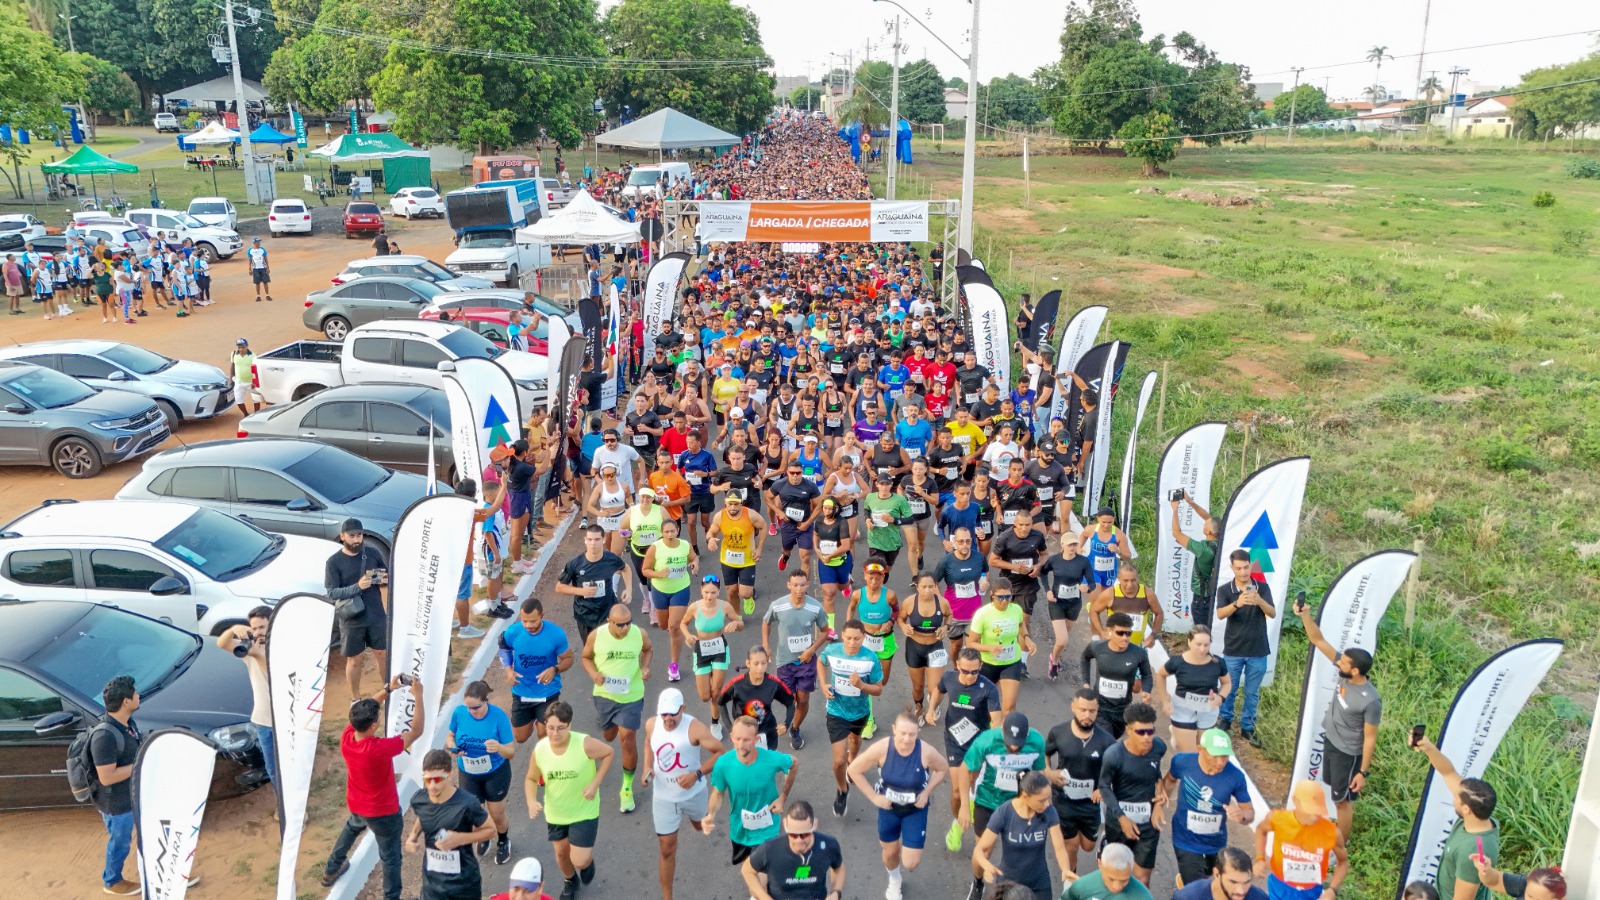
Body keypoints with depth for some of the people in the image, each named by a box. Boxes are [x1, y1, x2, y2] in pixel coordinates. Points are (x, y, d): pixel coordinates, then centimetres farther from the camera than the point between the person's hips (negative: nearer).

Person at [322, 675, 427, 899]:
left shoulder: (346, 737, -23)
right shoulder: (380, 748, -40)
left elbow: (362, 710, -4)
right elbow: (417, 731, -32)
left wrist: (388, 689, -10)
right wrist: (418, 695, -28)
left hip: (356, 805, 7)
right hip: (383, 811, -7)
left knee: (352, 827, 39)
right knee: (391, 856, 14)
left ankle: (331, 870, 56)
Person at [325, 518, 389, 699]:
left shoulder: (373, 553, -1)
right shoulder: (334, 562, -9)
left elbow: (389, 575, 11)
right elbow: (331, 593, -12)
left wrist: (385, 579, -13)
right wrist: (357, 586, -25)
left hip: (377, 615, 2)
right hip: (352, 619, -2)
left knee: (382, 653, 13)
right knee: (355, 659, 8)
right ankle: (356, 700, 24)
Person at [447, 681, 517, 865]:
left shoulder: (499, 716, -27)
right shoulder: (459, 712, -20)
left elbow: (512, 751, -22)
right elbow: (450, 735, 1)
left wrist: (499, 747, -45)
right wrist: (452, 746, -22)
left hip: (496, 773, -2)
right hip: (468, 775, 2)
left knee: (497, 816, 11)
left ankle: (503, 842, 46)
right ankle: (483, 838, 47)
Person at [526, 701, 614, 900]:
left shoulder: (584, 744, -29)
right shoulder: (540, 749, -19)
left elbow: (609, 753, -11)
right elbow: (531, 779, -3)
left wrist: (595, 783, -19)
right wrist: (531, 801, -23)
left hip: (584, 811, -3)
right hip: (555, 813, 3)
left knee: (580, 861, -5)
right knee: (562, 854, 22)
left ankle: (588, 860, 34)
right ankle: (570, 881, 56)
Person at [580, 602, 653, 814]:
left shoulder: (640, 634, -15)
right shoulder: (596, 636, -16)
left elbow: (647, 650, 7)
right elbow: (586, 657, 1)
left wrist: (645, 667, -11)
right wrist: (594, 674, -18)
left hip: (631, 696, -2)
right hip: (604, 695, 2)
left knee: (628, 739, -6)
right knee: (609, 736, 20)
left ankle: (627, 788, 14)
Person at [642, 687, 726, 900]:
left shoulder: (695, 728, -27)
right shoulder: (651, 724, -14)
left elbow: (720, 752, -22)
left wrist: (697, 774, -33)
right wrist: (648, 767, -6)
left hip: (693, 793, -1)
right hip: (664, 797, 1)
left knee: (701, 826, 30)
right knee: (667, 849, 4)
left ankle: (706, 805, 66)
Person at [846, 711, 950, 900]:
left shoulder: (926, 752, -27)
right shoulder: (882, 749, -28)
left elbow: (943, 769, -5)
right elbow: (854, 770, -16)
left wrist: (926, 792, -13)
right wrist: (873, 797, -14)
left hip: (916, 810, -1)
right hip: (889, 808, 1)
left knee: (910, 864, -2)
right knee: (890, 852, 21)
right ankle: (895, 882, 56)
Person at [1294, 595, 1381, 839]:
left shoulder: (1370, 701, -32)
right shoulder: (1345, 670, -16)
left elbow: (1370, 739, -22)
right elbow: (1318, 641, -12)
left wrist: (1363, 772, -17)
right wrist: (1305, 615, -26)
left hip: (1348, 753, -7)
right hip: (1330, 741, 7)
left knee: (1342, 801, 9)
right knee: (1338, 791, 26)